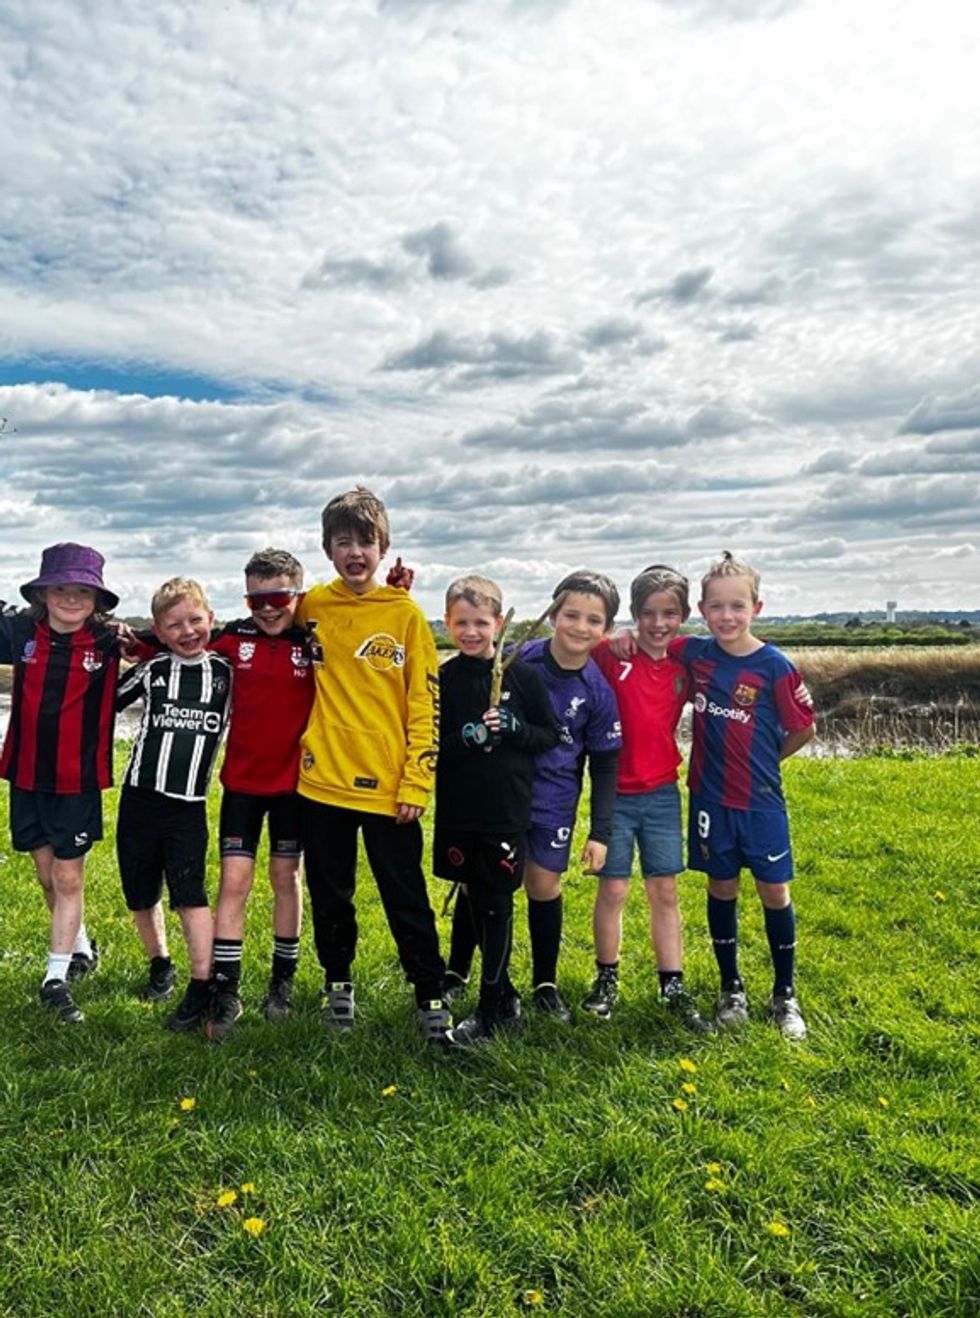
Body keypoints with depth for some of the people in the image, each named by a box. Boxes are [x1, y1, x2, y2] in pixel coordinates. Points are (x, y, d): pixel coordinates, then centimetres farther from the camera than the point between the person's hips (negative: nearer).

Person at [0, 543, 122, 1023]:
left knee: (69, 878, 3)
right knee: (46, 873, 15)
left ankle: (57, 977, 16)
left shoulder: (109, 643, -11)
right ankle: (81, 946, 38)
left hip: (78, 781, -3)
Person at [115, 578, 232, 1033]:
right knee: (142, 896, 13)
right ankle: (159, 964, 35)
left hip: (189, 806, -2)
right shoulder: (151, 670, 0)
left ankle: (201, 991, -3)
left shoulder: (226, 672, 1)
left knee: (190, 895, -10)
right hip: (140, 798, 2)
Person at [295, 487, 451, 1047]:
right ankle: (338, 981, 36)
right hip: (322, 780, 3)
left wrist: (417, 784, -8)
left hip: (388, 787, -2)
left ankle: (432, 997, 21)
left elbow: (426, 705, -4)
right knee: (330, 895, 16)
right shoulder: (311, 606, 4)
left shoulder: (406, 614, -4)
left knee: (407, 900, 7)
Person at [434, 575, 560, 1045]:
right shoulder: (441, 679, 0)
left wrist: (513, 729, -18)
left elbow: (550, 736, 1)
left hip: (507, 811, -3)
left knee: (497, 905, 2)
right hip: (458, 812, 3)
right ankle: (504, 996, 31)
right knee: (476, 903, 13)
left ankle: (490, 1010, 13)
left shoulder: (522, 675, -4)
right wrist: (464, 739, -19)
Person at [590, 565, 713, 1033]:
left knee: (665, 891, 9)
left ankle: (674, 990, 20)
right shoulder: (612, 656, -10)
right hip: (616, 793, -3)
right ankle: (606, 980, 23)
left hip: (662, 793, 3)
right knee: (613, 888, 4)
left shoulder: (682, 667, 1)